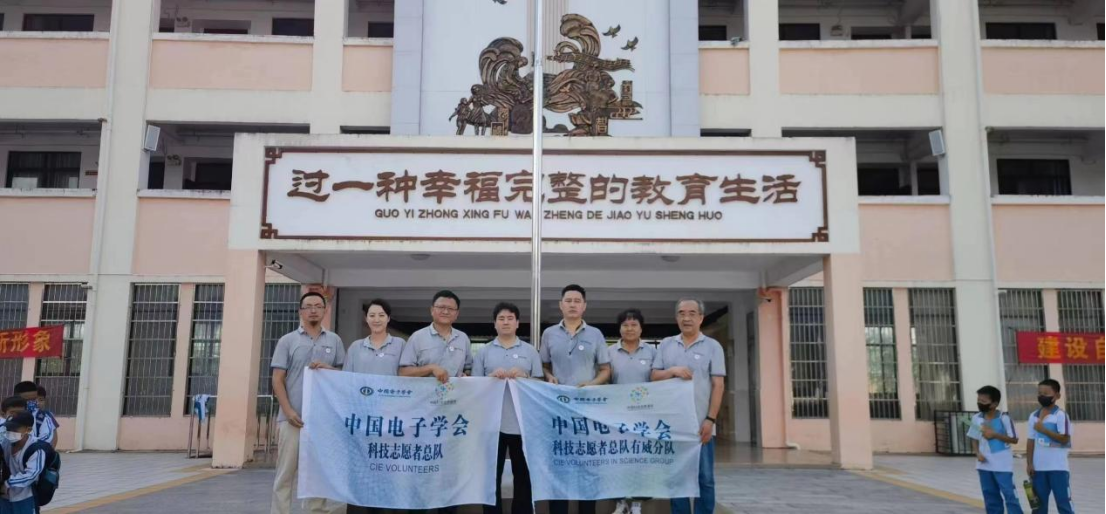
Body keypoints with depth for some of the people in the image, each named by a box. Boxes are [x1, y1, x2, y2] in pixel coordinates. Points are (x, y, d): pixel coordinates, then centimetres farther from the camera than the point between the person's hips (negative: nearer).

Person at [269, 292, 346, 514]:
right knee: (285, 473, 1)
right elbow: (278, 380, 1)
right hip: (293, 417, -2)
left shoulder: (334, 341, 11)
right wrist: (288, 411, -9)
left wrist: (328, 368, -10)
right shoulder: (287, 341, 5)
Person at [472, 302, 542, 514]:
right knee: (492, 475, 7)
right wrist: (492, 376, -14)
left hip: (522, 423, 0)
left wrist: (524, 376, -12)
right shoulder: (484, 352, 7)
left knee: (523, 475, 7)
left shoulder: (530, 351, 8)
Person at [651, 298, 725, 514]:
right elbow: (655, 377, 8)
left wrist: (710, 419, -10)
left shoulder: (712, 346, 2)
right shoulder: (666, 345, 11)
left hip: (700, 423, -2)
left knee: (704, 478, 2)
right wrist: (672, 370, -12)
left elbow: (718, 385, -2)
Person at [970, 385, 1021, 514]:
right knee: (990, 496, 12)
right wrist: (978, 453, -6)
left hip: (1002, 464, -5)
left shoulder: (1004, 418, -11)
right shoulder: (976, 418, 3)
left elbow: (1014, 439, -7)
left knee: (1009, 494, -5)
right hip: (984, 464, 5)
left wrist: (995, 434, -17)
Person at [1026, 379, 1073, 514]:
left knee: (1063, 502, -1)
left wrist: (1044, 430, -19)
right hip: (1039, 467, 5)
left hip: (1058, 467, -5)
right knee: (1038, 503, 10)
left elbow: (1065, 439, -15)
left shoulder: (1060, 414, -6)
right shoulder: (1033, 416, 10)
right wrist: (1029, 463, 5)